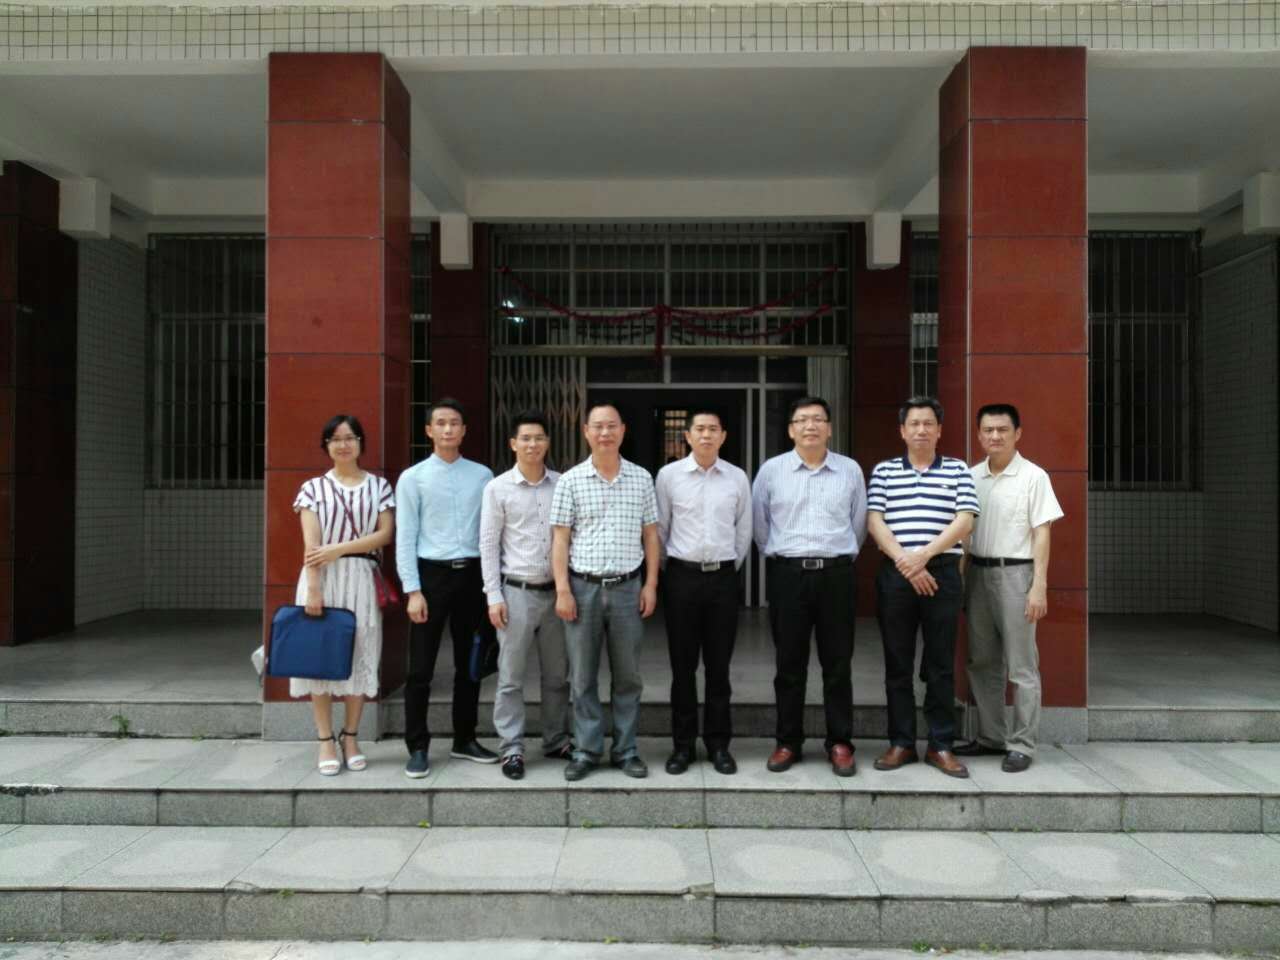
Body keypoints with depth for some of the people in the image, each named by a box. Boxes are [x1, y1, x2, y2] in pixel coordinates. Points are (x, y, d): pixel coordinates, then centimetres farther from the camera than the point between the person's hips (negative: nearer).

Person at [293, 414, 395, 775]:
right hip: (323, 579, 0)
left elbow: (386, 534, -2)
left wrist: (339, 549, -11)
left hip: (362, 579, 1)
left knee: (358, 656, 4)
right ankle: (326, 741, 9)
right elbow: (311, 544, -4)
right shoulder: (313, 487, 5)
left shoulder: (378, 485, 8)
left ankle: (351, 738, 15)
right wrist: (313, 589, -13)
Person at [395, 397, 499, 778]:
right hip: (432, 574, -3)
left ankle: (464, 739, 26)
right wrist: (413, 590, -10)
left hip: (472, 574, 3)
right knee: (421, 668, 1)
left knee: (469, 664, 13)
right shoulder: (413, 477, 0)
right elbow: (405, 537, -4)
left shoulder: (483, 476, 6)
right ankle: (418, 747, 13)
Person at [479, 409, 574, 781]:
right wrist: (494, 596, -7)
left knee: (557, 675, 12)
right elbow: (488, 545, -2)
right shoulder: (498, 488, -2)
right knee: (511, 677, 3)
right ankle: (512, 748, 13)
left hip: (556, 591, 3)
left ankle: (556, 740, 26)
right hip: (517, 591, -3)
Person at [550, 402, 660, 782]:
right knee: (583, 676, 6)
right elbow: (560, 539, -1)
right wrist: (562, 590, -7)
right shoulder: (571, 481, 1)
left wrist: (651, 585, 2)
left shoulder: (641, 478, 6)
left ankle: (626, 750, 19)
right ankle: (586, 751, 17)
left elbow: (650, 535, 9)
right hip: (583, 587, -1)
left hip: (627, 587, 1)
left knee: (628, 675, 8)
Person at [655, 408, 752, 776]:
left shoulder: (737, 478, 4)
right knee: (683, 666, 6)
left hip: (723, 578, 1)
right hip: (682, 576, -1)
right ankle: (682, 744, 17)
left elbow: (744, 531, 11)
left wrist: (729, 568, 11)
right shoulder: (669, 475, -1)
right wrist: (667, 572, 7)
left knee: (719, 666, 7)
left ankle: (719, 744, 19)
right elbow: (659, 529, 5)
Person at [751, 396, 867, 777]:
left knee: (837, 665, 5)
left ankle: (840, 744, 15)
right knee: (789, 665, 6)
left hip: (836, 574, 1)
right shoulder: (771, 470, 2)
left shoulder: (850, 470, 5)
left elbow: (858, 522, 12)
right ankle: (788, 743, 16)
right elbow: (758, 523, 11)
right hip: (788, 574, 0)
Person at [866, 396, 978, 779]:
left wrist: (924, 554, -14)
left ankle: (941, 745, 13)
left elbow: (965, 521, -3)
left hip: (942, 573, 0)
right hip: (895, 574, 0)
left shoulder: (957, 470, 9)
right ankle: (901, 743, 14)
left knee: (941, 664, 4)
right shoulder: (883, 471, 9)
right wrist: (905, 561, -13)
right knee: (897, 664, 5)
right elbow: (874, 521, -1)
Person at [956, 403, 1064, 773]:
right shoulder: (971, 476, 8)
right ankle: (991, 736, 24)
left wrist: (1039, 586, -13)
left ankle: (1022, 744, 9)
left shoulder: (1033, 477, -5)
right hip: (978, 572, 5)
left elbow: (1042, 534, -7)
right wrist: (959, 577, 8)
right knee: (982, 662, 12)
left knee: (1021, 666, 1)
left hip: (1015, 573, -5)